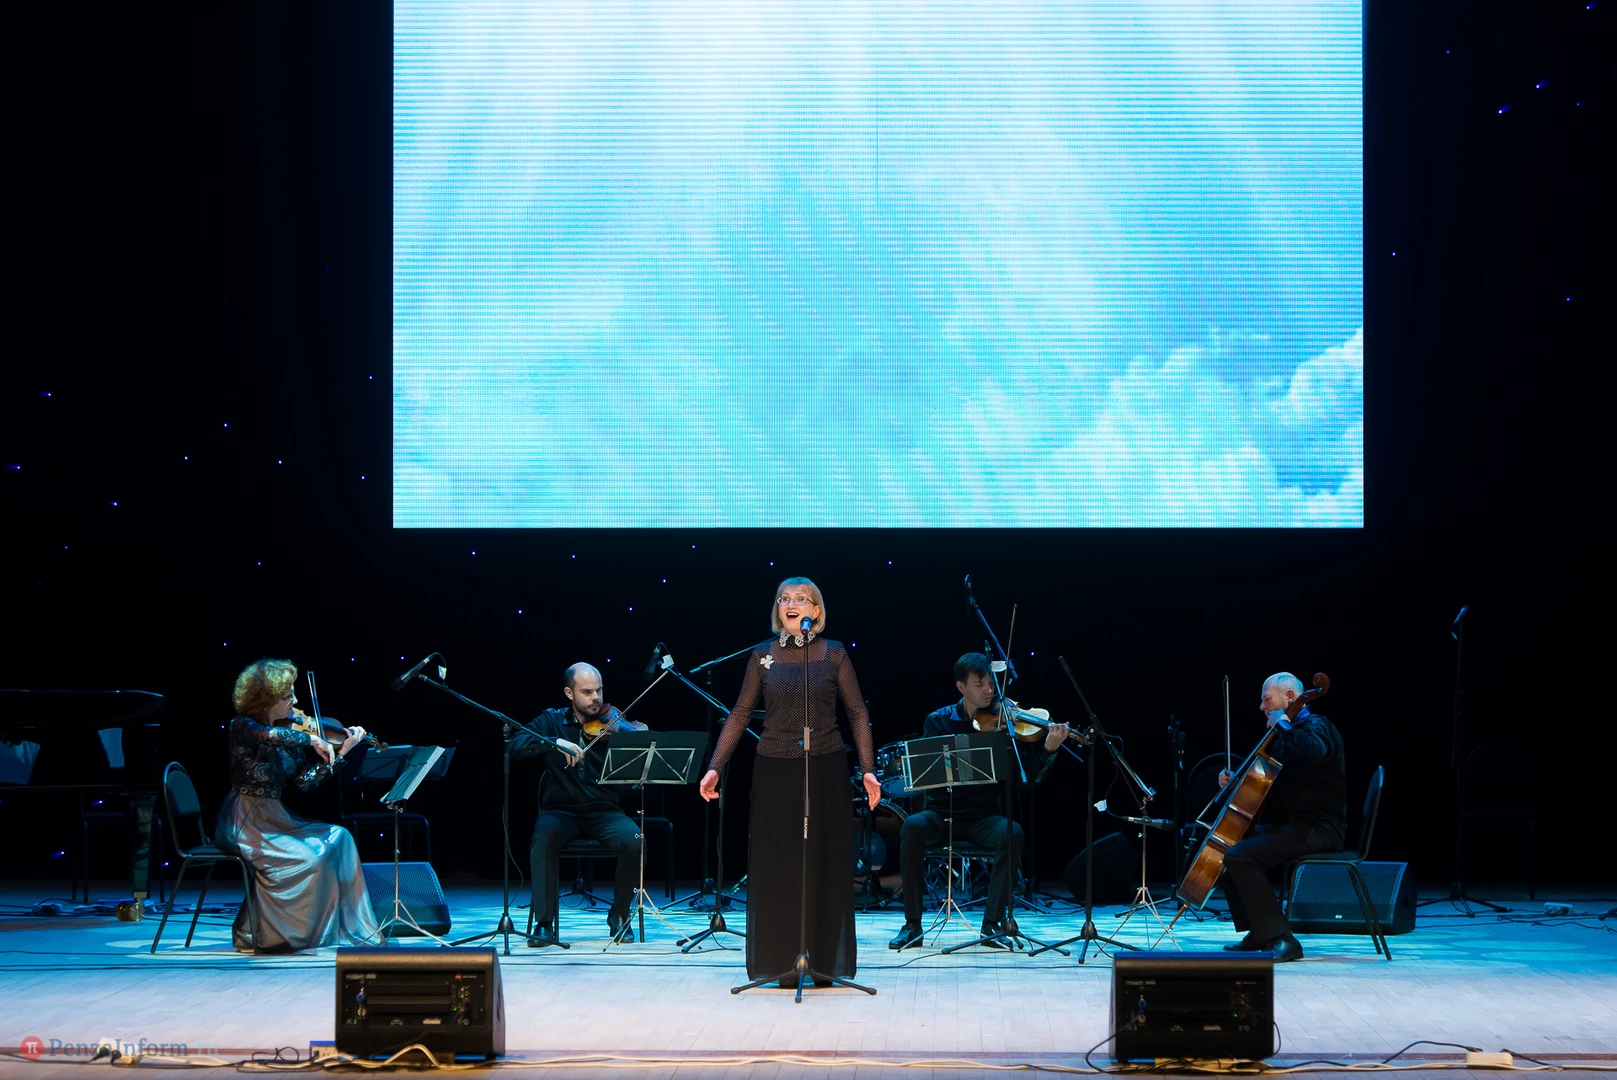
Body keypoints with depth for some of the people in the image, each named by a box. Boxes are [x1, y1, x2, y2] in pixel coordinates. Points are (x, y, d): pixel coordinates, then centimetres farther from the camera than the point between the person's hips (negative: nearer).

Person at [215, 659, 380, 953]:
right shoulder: (243, 726, -11)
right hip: (244, 823, -8)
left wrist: (342, 753, -5)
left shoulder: (290, 730, 8)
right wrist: (311, 739, -28)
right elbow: (270, 736, -36)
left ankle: (347, 927, -4)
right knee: (308, 856, -24)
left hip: (275, 818, 8)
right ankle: (254, 935, -11)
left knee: (338, 839, -5)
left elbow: (305, 781, 1)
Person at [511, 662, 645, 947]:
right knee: (544, 835, -34)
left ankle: (619, 914, -4)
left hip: (604, 813, 1)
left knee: (633, 840, -29)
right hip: (561, 811, -1)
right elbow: (516, 745, -9)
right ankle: (544, 922, -24)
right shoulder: (553, 721, 7)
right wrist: (555, 742, -24)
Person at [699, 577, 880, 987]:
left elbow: (858, 713, 1)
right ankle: (782, 962, 10)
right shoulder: (763, 656, 4)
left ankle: (825, 960, 12)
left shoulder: (834, 654, 1)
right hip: (774, 769, 1)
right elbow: (740, 714, 6)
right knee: (776, 864, 2)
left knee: (825, 863, 3)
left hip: (825, 768, -1)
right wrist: (715, 767, 0)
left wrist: (868, 769, -7)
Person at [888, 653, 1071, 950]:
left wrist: (1048, 750, -23)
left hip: (985, 817, 0)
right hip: (943, 814, 0)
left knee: (1012, 832, -32)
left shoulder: (1005, 722, 2)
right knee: (913, 826, -32)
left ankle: (993, 923, -22)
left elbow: (1029, 776, -4)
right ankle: (912, 924, -23)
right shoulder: (939, 722, 2)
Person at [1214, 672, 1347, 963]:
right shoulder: (1293, 729, 20)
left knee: (1240, 855, -26)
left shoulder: (1315, 726, -11)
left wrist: (1283, 727, -23)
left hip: (1316, 828, -11)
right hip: (1289, 823, 11)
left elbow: (1312, 753, -37)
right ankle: (1258, 933, 14)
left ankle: (1281, 939, -28)